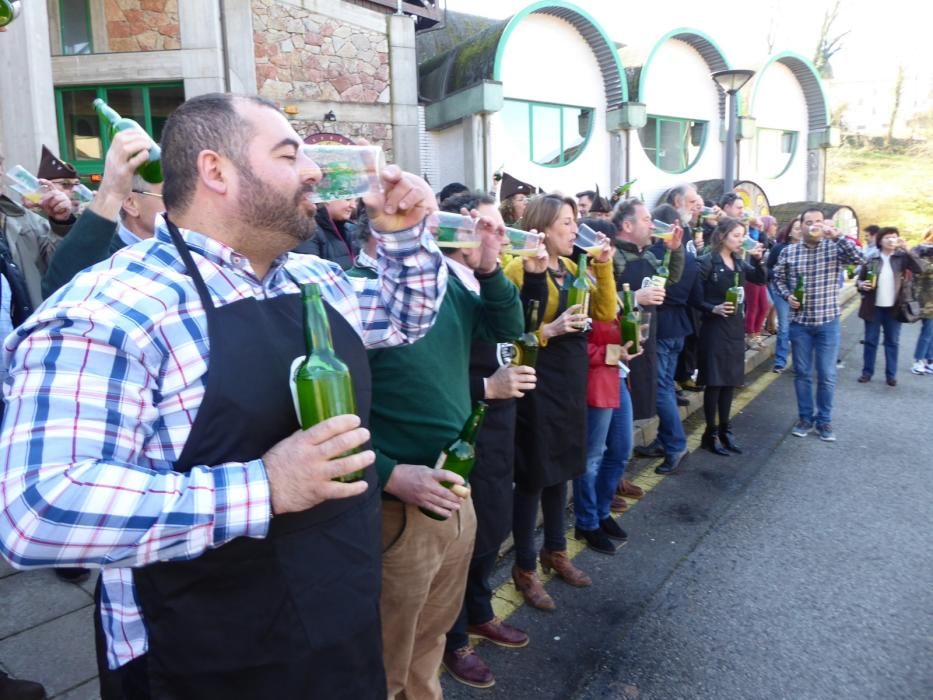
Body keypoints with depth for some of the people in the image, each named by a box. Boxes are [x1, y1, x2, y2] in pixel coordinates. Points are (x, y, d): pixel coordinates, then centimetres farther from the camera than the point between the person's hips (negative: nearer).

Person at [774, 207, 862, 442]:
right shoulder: (788, 252, 0)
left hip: (828, 322, -1)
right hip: (800, 323, 1)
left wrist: (836, 235, -25)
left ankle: (824, 420, 19)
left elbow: (857, 258, -21)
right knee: (802, 373, 10)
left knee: (827, 376, 5)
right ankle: (805, 417, 24)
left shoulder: (834, 248, -5)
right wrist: (787, 295, -9)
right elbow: (778, 278, 8)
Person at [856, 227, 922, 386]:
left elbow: (918, 269, -16)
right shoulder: (871, 259, -1)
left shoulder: (902, 257, -1)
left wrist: (907, 250, -21)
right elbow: (860, 279, 7)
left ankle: (891, 374, 16)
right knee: (870, 341, 7)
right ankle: (867, 372, 17)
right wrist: (862, 285, -16)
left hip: (893, 307, 0)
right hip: (874, 307, 0)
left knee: (892, 342, 8)